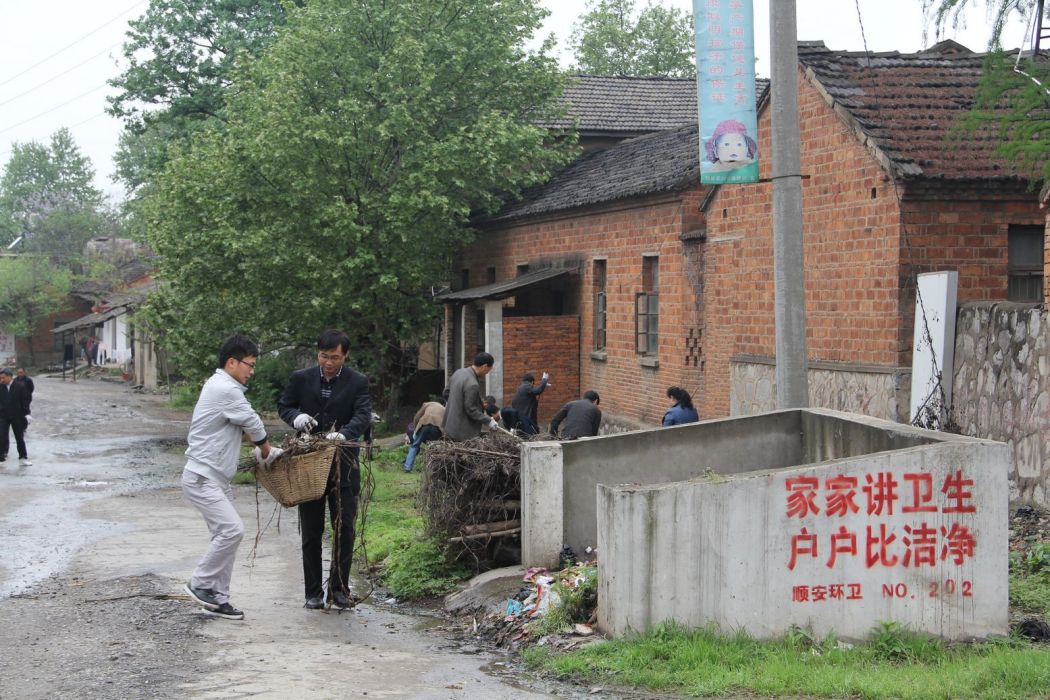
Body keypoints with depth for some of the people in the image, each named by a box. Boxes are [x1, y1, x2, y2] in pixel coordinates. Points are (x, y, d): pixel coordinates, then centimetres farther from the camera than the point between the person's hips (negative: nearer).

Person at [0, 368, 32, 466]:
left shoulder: (19, 387, -7)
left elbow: (25, 401, -5)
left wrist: (27, 414, -9)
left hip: (17, 417, -1)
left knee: (20, 438, 8)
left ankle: (23, 459, 16)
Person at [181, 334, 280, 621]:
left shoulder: (220, 386, 16)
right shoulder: (226, 390, -18)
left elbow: (244, 423, 25)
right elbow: (254, 425, -10)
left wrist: (261, 448, 14)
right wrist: (266, 453, 6)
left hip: (216, 478, 11)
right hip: (202, 477, -11)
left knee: (226, 533, 9)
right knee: (232, 529, -18)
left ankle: (218, 598, 13)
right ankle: (200, 584, -5)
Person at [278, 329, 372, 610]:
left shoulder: (358, 382, -4)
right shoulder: (301, 378, 0)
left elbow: (363, 416, -16)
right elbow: (283, 406, 9)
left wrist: (344, 434, -37)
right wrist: (296, 416, -15)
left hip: (343, 464, -1)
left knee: (344, 529, 2)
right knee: (311, 531, 5)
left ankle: (339, 589, 13)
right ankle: (313, 592, 11)